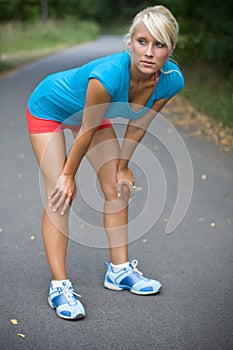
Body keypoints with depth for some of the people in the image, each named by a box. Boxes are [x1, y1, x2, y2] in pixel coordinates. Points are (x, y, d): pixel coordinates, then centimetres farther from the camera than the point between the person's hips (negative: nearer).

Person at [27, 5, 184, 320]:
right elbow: (87, 131, -28)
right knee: (60, 195, -12)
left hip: (91, 111, 6)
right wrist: (69, 174, -14)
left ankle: (119, 270, 18)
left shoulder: (172, 80, -25)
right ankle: (59, 285, -4)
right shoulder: (108, 75, -43)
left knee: (118, 188, 4)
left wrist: (123, 166, 1)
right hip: (50, 107, -6)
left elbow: (139, 124, -8)